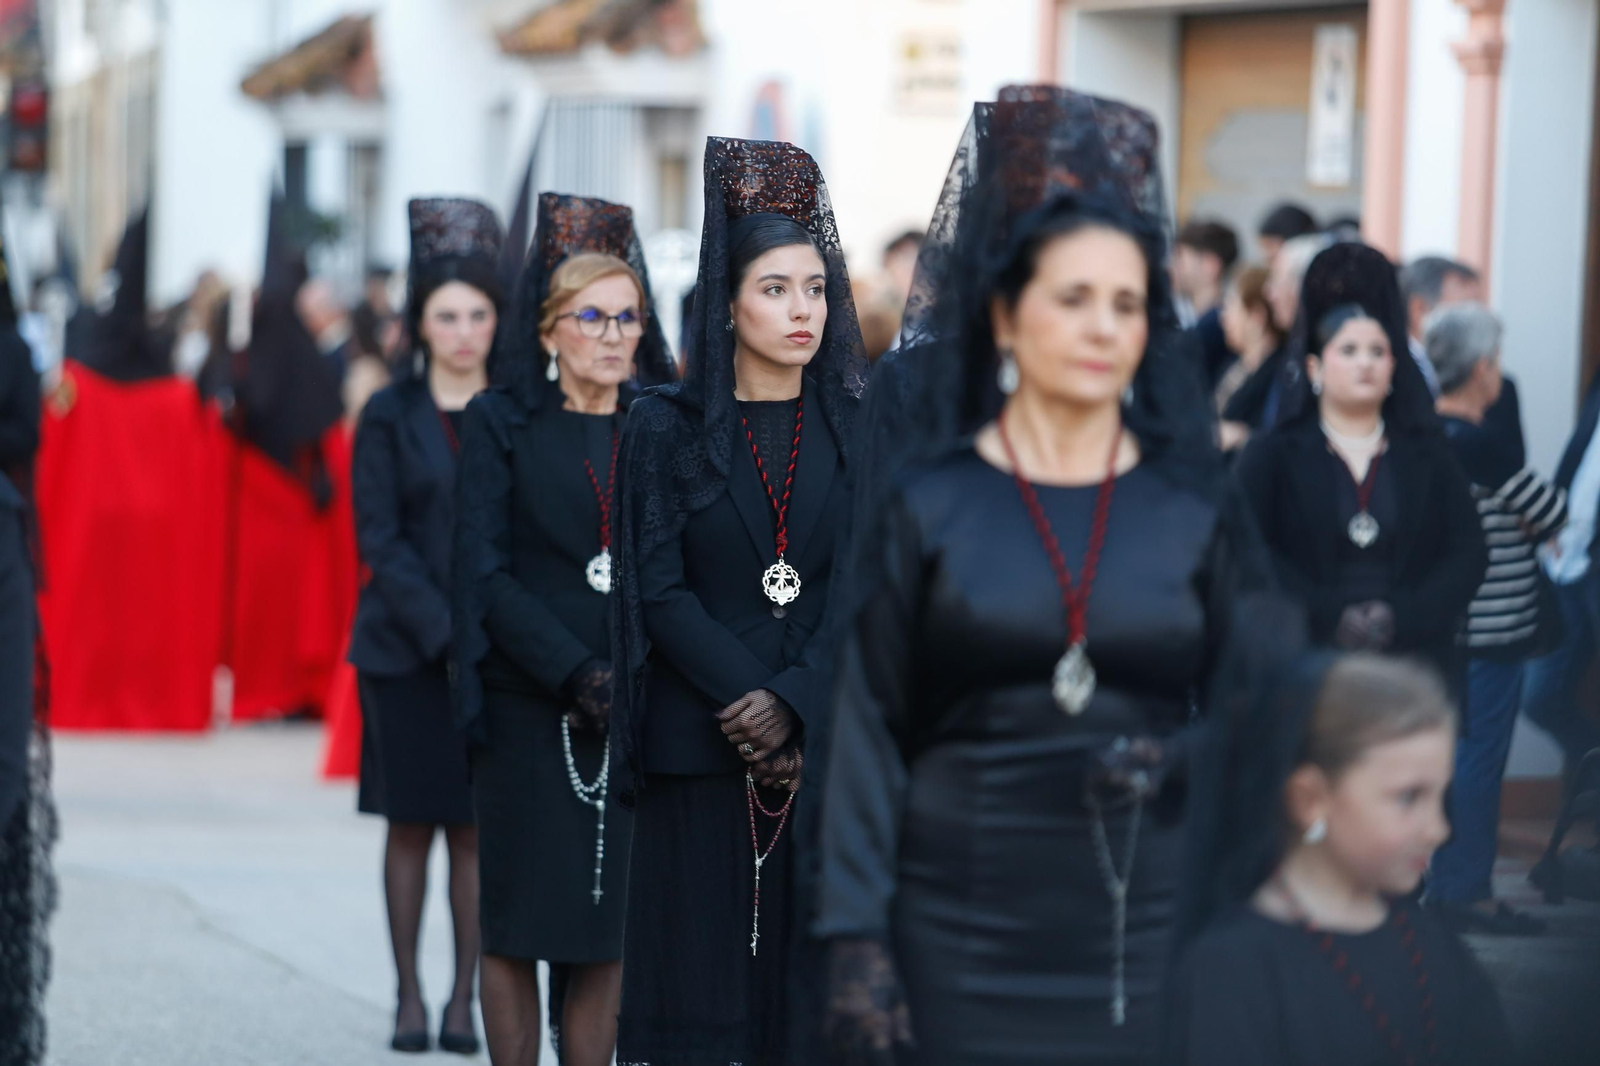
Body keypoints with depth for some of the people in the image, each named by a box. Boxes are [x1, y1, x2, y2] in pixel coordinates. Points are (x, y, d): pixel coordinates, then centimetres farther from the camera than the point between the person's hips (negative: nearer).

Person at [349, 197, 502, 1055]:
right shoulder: (390, 416, 3)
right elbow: (379, 540, -2)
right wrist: (443, 626, -13)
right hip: (406, 650, 0)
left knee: (474, 826, 0)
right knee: (411, 823, 2)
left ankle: (464, 995, 5)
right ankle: (409, 994, 7)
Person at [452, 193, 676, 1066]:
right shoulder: (502, 423, 2)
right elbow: (486, 574, -4)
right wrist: (576, 674, -14)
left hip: (634, 711, 2)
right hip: (528, 707, -2)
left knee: (610, 927, 1)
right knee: (519, 922, 1)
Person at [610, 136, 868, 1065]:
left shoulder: (857, 430, 7)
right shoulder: (667, 428, 4)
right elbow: (660, 592, -2)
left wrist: (795, 708, -14)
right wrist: (746, 699, -14)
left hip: (828, 744, 1)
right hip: (699, 748, -1)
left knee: (812, 974, -1)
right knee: (701, 975, -1)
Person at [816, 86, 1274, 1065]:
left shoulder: (1193, 508, 5)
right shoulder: (925, 505, 1)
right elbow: (868, 727, -1)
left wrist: (1185, 762, -12)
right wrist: (856, 938, -7)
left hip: (1149, 924, 1)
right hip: (961, 932, -1)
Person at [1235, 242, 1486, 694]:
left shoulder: (1428, 454, 13)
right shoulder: (1273, 454, 6)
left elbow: (1469, 552, 5)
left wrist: (1401, 617, -10)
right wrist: (1329, 617, -16)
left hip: (1415, 659, 2)